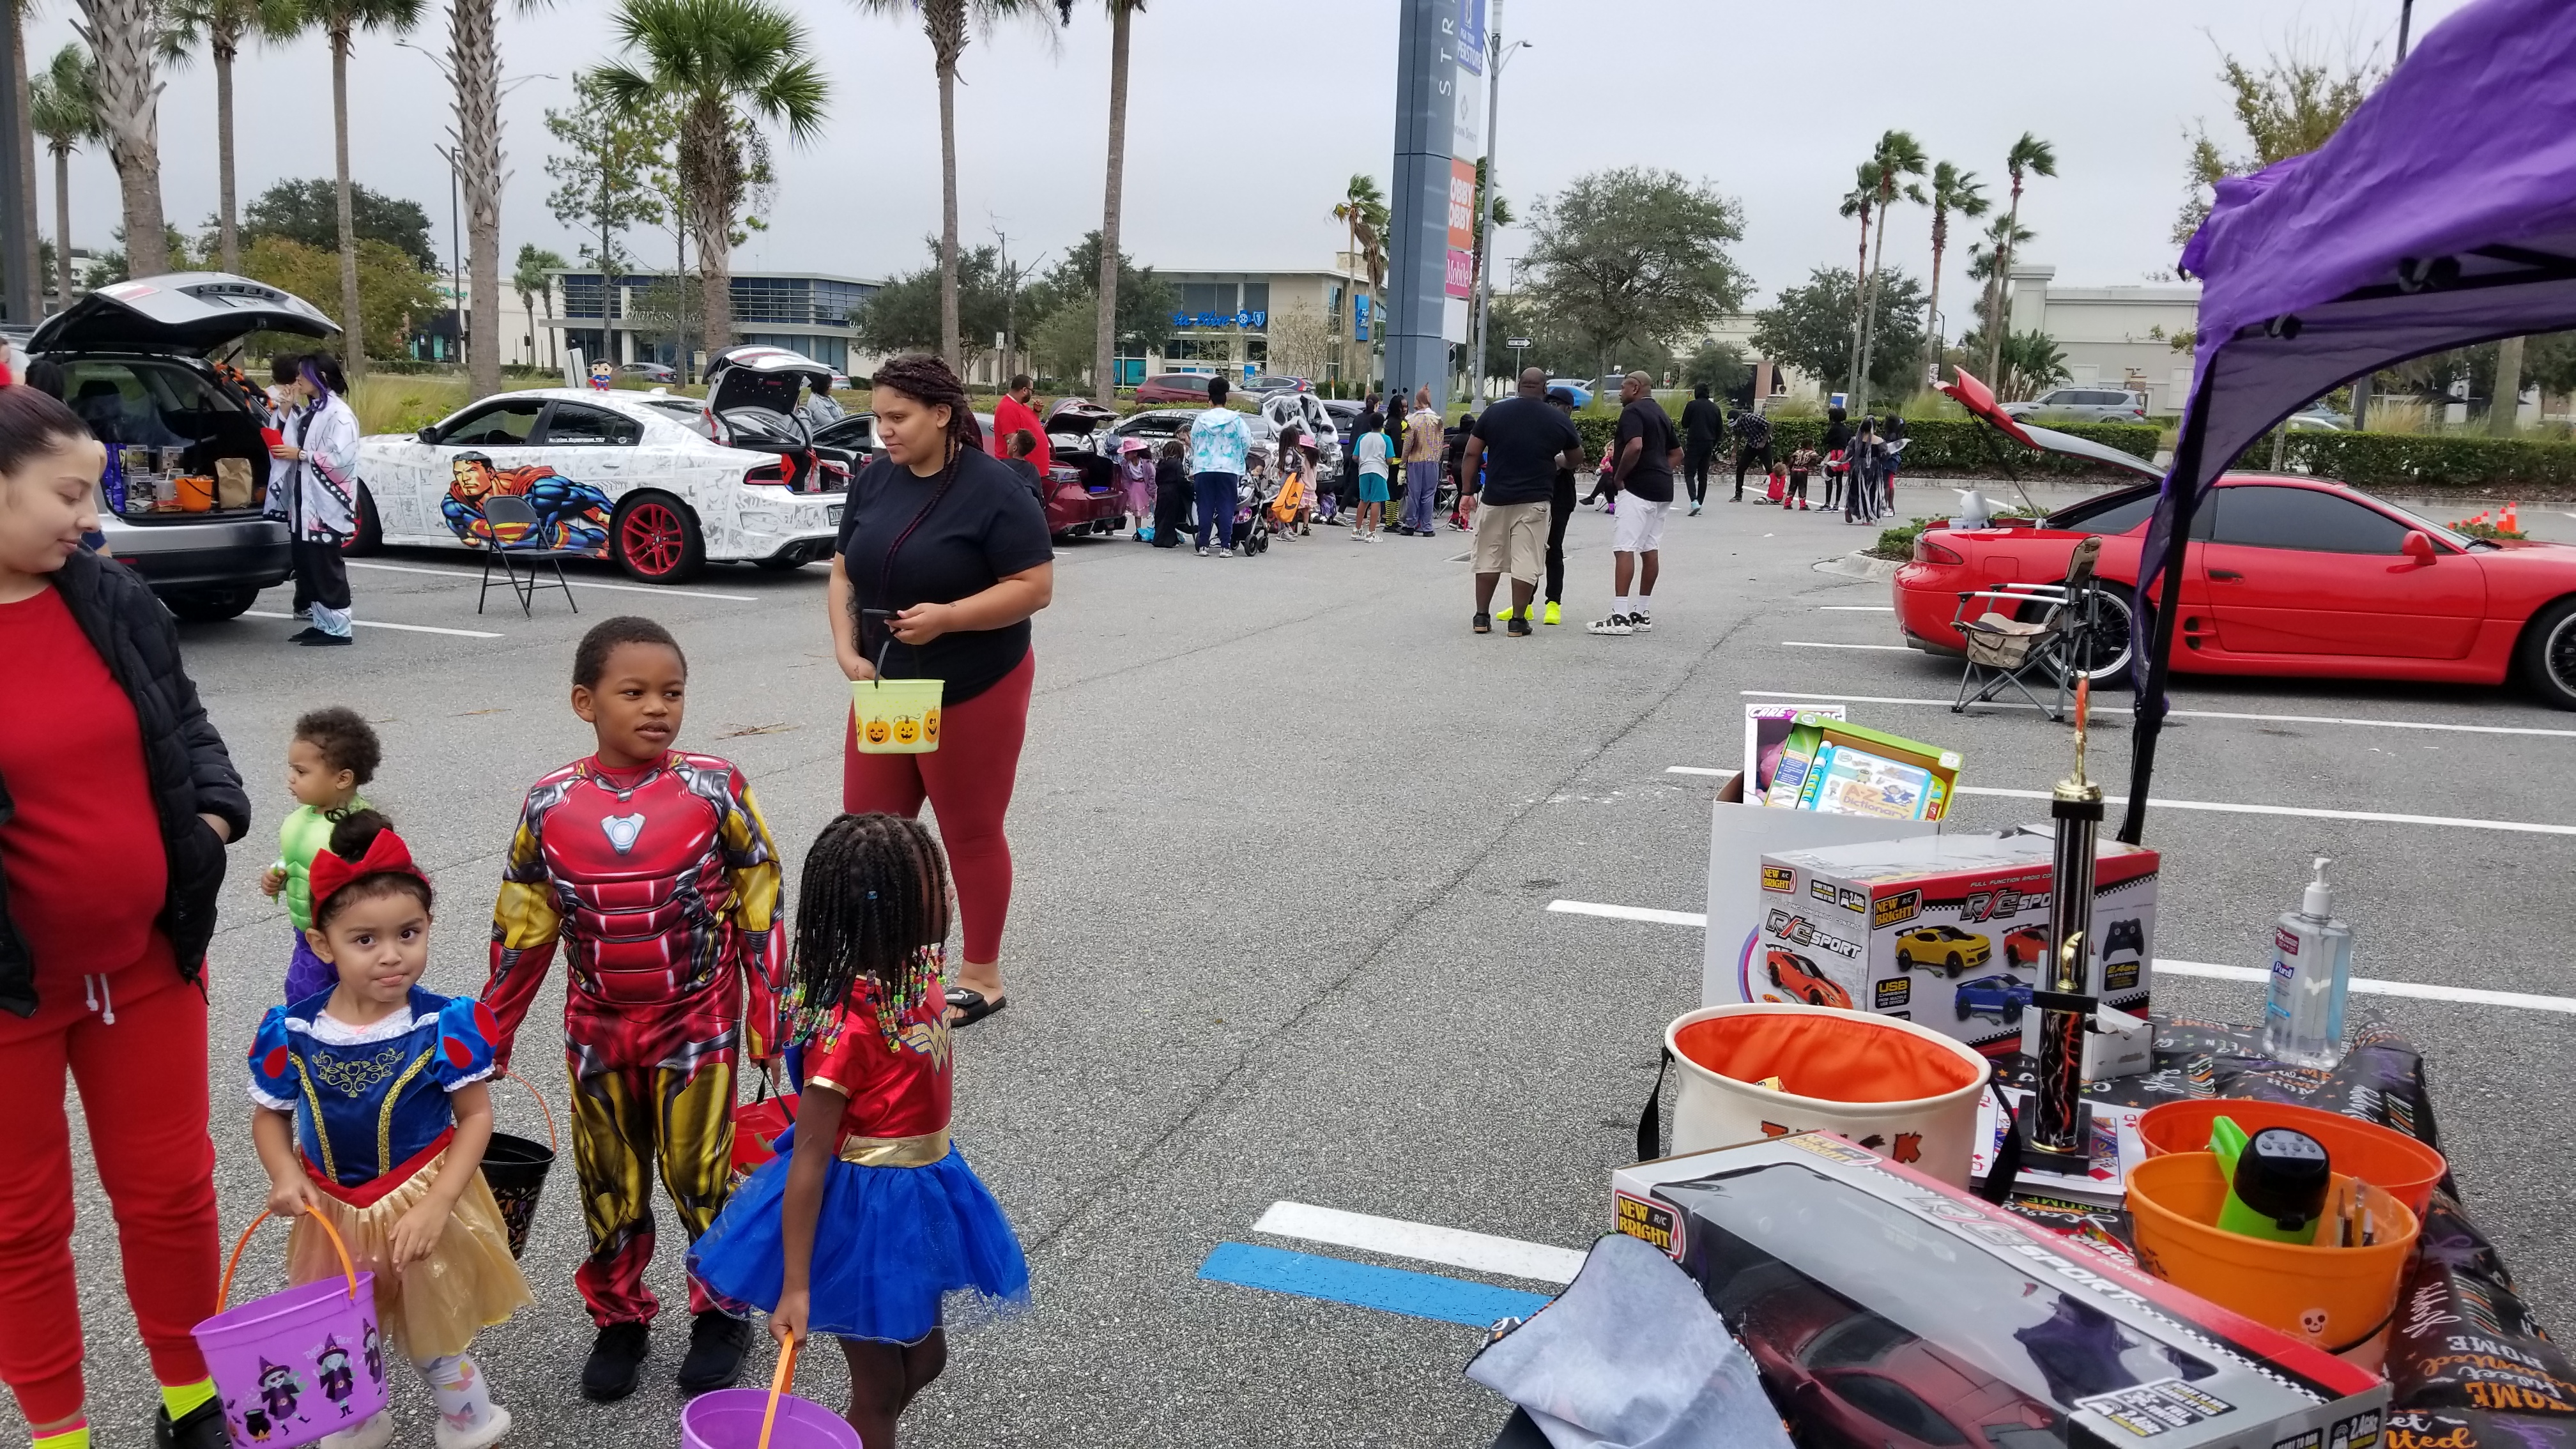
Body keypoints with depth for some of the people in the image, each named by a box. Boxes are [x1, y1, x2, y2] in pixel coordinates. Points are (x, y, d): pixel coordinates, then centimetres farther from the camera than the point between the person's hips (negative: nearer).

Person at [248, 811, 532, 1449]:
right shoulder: (291, 1032, -14)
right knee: (339, 1344, 23)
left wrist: (437, 1203, -20)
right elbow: (269, 1115, 1)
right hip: (333, 1210, 3)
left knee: (432, 1338, 12)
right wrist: (285, 1175, -17)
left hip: (424, 1204, -3)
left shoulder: (445, 1026, -20)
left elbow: (476, 1115, -12)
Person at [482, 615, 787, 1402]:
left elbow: (759, 909, -7)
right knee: (608, 1184, 15)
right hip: (596, 1028, 3)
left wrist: (768, 1021, -6)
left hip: (697, 1024, -2)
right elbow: (522, 929, 2)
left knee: (701, 1174, 8)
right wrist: (489, 1036, 6)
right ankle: (619, 1317, 35)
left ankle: (721, 1311, 28)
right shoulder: (550, 804, -8)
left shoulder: (715, 789, -14)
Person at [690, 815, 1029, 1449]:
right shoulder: (848, 1028, -30)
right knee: (880, 1384, 11)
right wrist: (795, 1288, -23)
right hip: (864, 1206, -8)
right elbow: (808, 1160, -26)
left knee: (925, 1356, 25)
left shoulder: (916, 971, -7)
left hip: (919, 1192, 8)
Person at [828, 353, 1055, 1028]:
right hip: (886, 690, 6)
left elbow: (1035, 587, -16)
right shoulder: (873, 482, 4)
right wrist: (847, 649, -5)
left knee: (971, 834, 6)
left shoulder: (991, 488, -14)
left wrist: (948, 616, -25)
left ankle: (982, 978, 21)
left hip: (973, 693, -6)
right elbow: (845, 572, 10)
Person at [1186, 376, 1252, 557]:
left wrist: (1194, 464, 29)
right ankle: (1225, 546, -5)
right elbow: (1247, 443, 1)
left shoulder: (1200, 420, 5)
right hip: (1228, 469, -1)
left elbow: (1193, 444, 14)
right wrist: (1238, 458, 20)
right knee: (1226, 508, 0)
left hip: (1203, 469, 2)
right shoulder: (1235, 420, -1)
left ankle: (1203, 546, 3)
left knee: (1205, 508, 4)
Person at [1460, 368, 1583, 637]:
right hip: (1533, 502, -1)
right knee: (1526, 561, 2)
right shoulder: (1559, 420, 2)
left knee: (1488, 558, 11)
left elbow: (1472, 455, 1)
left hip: (1495, 499, 2)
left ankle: (1482, 617, 14)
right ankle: (1517, 620, 3)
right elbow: (1574, 458, 17)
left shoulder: (1494, 413, 2)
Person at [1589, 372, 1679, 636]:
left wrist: (1619, 476, -13)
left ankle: (1620, 616, -17)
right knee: (1650, 549, 11)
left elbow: (1635, 446, -24)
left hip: (1639, 488, -10)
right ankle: (1643, 613, 15)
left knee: (1624, 548, -11)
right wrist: (1659, 472, 16)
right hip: (1662, 489, 10)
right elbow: (1677, 454, 25)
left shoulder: (1632, 411, -8)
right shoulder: (1660, 414, 21)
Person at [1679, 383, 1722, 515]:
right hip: (1708, 444, 5)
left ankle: (1694, 501, -25)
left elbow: (1684, 424, -1)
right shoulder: (1715, 408, 8)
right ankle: (1699, 504, 12)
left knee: (1689, 473, -5)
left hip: (1694, 443, -5)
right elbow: (1720, 429, 11)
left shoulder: (1691, 405, -7)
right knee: (1703, 475, 12)